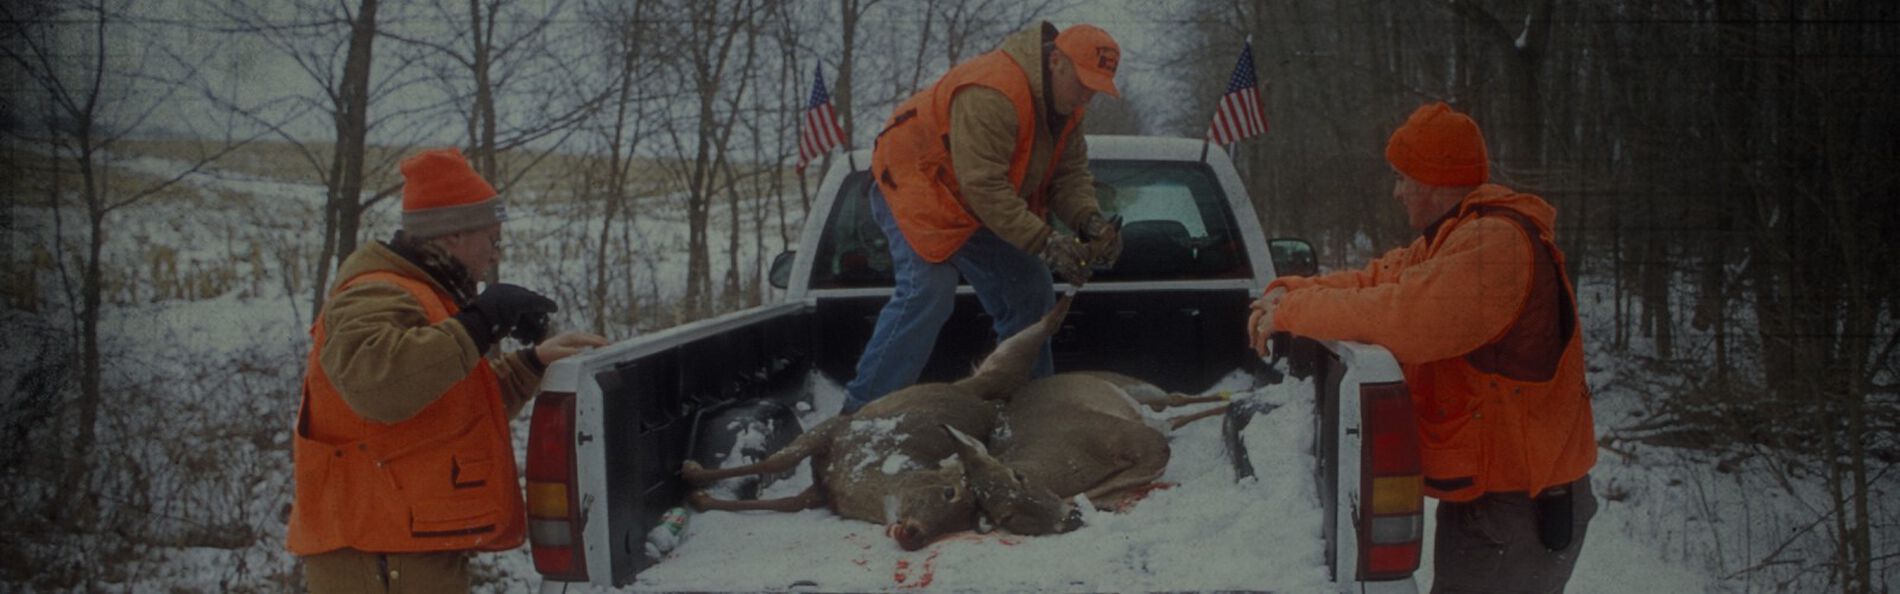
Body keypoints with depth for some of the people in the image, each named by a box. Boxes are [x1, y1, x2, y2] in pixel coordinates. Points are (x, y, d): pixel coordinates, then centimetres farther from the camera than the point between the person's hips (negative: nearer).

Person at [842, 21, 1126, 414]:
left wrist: (1089, 220, -22)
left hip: (980, 206, 10)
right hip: (916, 186, -9)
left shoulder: (1064, 100, -3)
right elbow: (984, 186, -37)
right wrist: (1045, 241, -39)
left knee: (1031, 296, 9)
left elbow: (1070, 173, -2)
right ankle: (863, 410, -22)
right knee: (927, 292, -25)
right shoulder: (991, 95, -34)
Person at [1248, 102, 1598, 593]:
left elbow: (1404, 316, -32)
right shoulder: (1455, 236, 13)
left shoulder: (1498, 243, -23)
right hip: (1485, 494, 11)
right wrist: (1291, 292, -2)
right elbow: (1380, 280, 14)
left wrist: (1293, 311, -21)